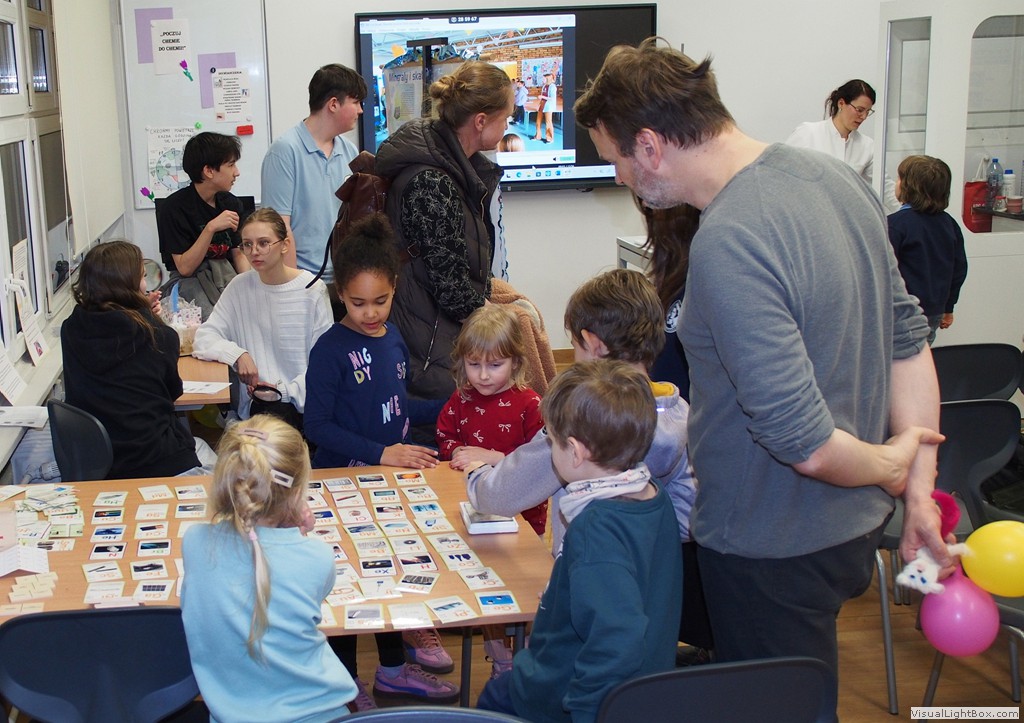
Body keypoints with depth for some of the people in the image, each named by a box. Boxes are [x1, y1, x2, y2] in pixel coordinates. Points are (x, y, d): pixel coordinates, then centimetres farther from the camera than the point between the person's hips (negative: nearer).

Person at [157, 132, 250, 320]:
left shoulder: (231, 203, 8)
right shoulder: (174, 207, -10)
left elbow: (238, 254, 12)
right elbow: (184, 267, -13)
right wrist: (211, 228, -24)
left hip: (226, 272, 5)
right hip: (190, 279, -5)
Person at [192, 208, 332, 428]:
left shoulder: (312, 290, -3)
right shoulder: (240, 286, 6)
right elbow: (203, 339, 4)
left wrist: (286, 391, -17)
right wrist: (238, 354, -14)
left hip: (305, 401, -2)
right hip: (260, 400, 2)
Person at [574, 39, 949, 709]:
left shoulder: (727, 247, -30)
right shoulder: (834, 174, -1)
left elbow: (806, 444, -30)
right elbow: (909, 340, 4)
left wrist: (888, 467, -9)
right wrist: (920, 492, 5)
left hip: (776, 554, -9)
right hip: (853, 527, 9)